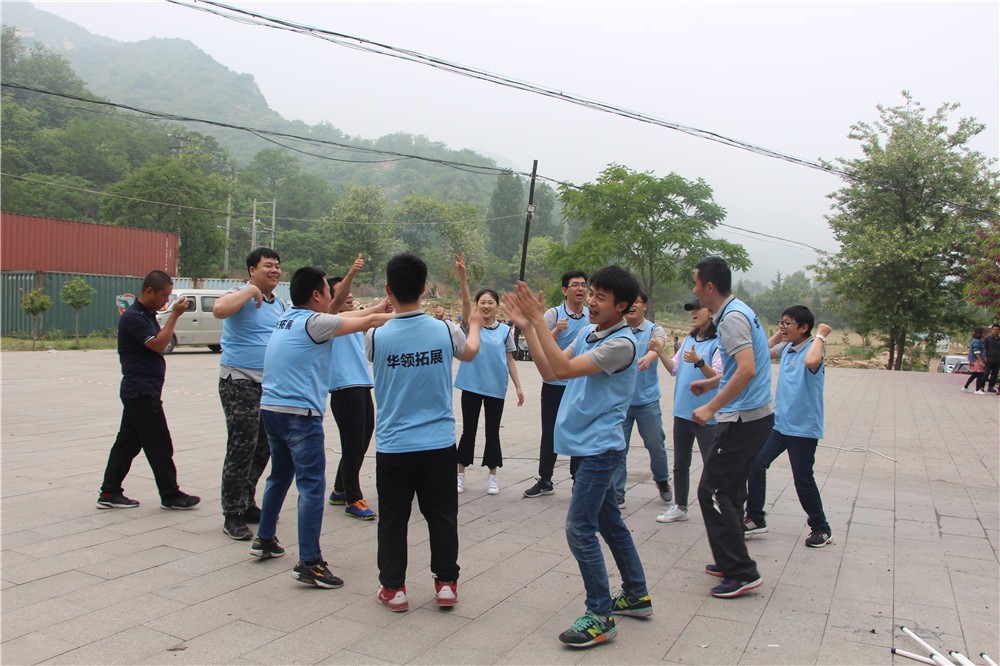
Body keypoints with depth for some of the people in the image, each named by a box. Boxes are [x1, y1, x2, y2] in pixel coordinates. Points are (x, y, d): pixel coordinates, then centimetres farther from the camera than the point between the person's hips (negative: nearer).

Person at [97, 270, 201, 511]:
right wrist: (174, 315, -17)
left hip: (138, 391, 10)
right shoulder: (133, 316, -16)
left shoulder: (147, 314, 16)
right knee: (159, 445, -3)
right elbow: (158, 344, -21)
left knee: (128, 442, 13)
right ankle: (171, 495, 5)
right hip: (142, 391, -10)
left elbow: (159, 343, 21)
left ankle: (109, 493, 18)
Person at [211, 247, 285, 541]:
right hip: (240, 382, -8)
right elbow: (219, 309, -32)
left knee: (262, 449, 13)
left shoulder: (279, 304, 15)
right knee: (241, 448, -7)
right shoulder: (241, 295, -9)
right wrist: (251, 290, -22)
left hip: (270, 384, 8)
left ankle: (247, 504, 28)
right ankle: (232, 516, 3)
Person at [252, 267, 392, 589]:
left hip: (271, 408, 10)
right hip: (300, 414, -9)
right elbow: (368, 322, -7)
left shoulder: (289, 318, 14)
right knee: (312, 486, -6)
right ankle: (309, 563, -6)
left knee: (279, 476, 23)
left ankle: (264, 539, 36)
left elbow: (349, 317, 21)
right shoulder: (314, 322, -11)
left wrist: (382, 306, 24)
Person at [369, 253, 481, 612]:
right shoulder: (445, 330, -8)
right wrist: (474, 324, 37)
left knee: (393, 518, 12)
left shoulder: (377, 336, -12)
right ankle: (446, 583, 23)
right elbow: (470, 352, 16)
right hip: (439, 444, 1)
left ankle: (393, 588, 20)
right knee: (442, 515, 14)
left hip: (393, 446, -1)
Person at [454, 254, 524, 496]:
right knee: (468, 431, 8)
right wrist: (462, 275, -35)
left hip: (496, 388, 1)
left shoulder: (504, 330, 2)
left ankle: (492, 476, 21)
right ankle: (460, 475, 21)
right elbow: (465, 300, -20)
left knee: (492, 433, 9)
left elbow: (510, 360, 6)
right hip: (471, 386, -1)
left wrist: (518, 387, 2)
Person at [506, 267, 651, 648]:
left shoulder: (622, 343, -17)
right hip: (590, 445, 9)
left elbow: (565, 368, -25)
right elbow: (550, 372, 7)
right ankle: (636, 596, 33)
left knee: (580, 528, -10)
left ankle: (600, 617, 0)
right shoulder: (587, 334, 10)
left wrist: (538, 320, -24)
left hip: (600, 448, -9)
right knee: (609, 522, 18)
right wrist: (526, 327, 0)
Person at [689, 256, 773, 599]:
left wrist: (711, 408, -26)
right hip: (757, 414, 11)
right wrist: (710, 383, 30)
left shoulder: (732, 318, -18)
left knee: (713, 491, -6)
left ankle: (742, 572, -1)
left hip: (743, 418, -11)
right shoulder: (740, 311, 14)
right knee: (730, 490, 17)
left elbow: (747, 370, -28)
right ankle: (732, 562, 27)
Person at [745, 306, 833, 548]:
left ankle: (821, 528, 23)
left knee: (803, 481, 3)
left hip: (803, 428, -7)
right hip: (779, 423, 7)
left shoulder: (814, 347, -14)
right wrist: (780, 334, 14)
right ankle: (756, 519, 15)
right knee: (755, 465, 3)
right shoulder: (786, 347, 7)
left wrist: (820, 336, -25)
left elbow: (811, 361, -39)